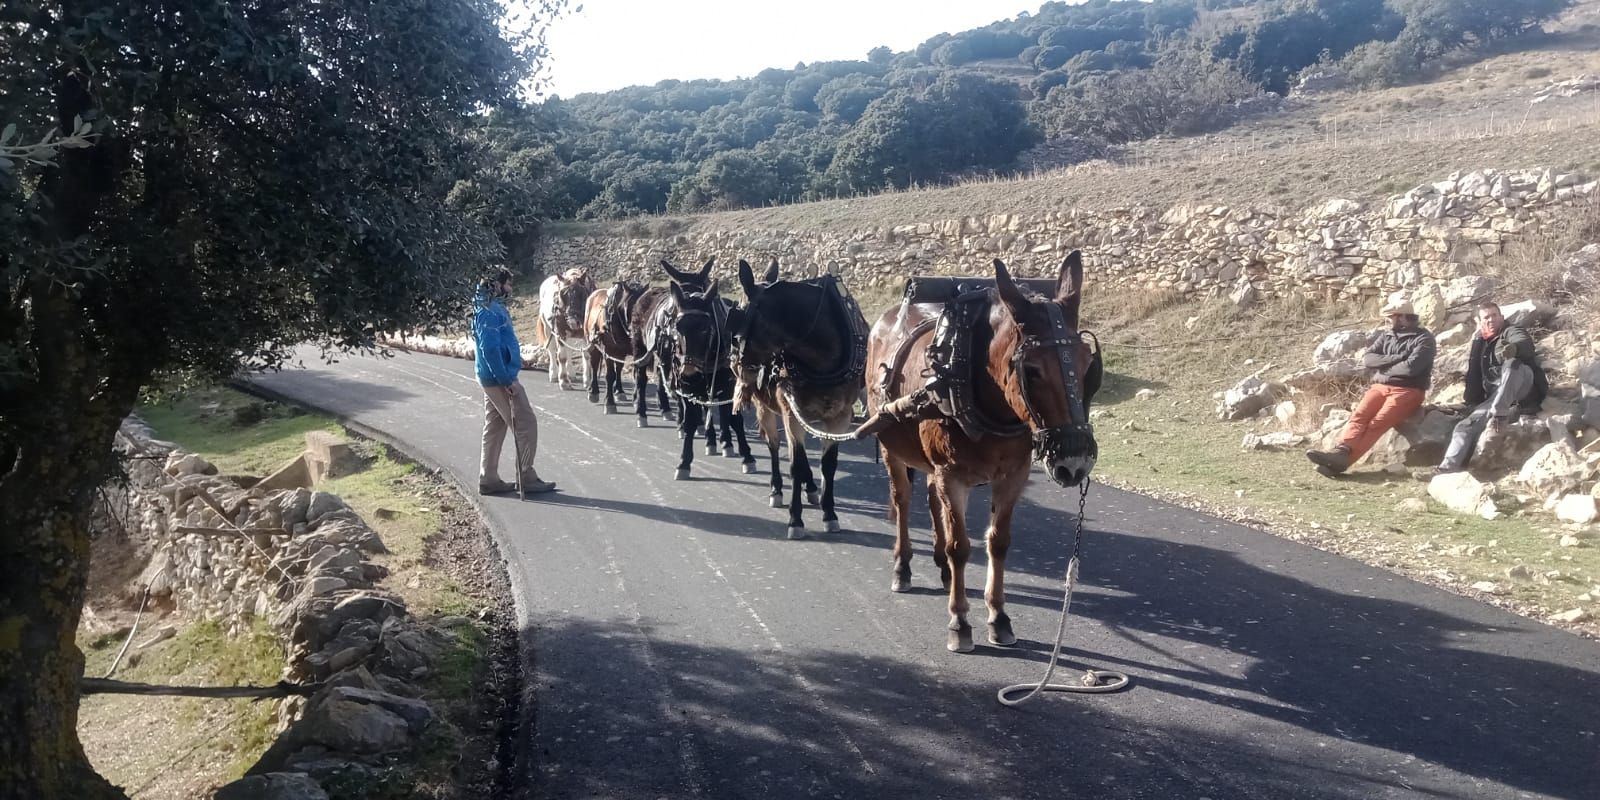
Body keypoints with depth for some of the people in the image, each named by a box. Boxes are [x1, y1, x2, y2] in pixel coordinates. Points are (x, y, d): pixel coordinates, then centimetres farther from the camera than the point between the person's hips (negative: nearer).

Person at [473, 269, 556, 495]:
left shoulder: (492, 308, 13)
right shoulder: (490, 312, -18)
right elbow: (490, 349, -24)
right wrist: (506, 380, -22)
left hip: (492, 379, 10)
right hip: (499, 380, -10)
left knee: (495, 427, 14)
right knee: (525, 424, -4)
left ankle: (488, 479, 19)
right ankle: (527, 477, 2)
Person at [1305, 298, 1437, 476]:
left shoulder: (1424, 339, -1)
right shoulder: (1386, 336, 18)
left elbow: (1411, 367, -17)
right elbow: (1367, 359, 5)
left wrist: (1383, 366, -2)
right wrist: (1395, 359, -8)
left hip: (1407, 391, -6)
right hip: (1380, 387, 6)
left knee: (1377, 423, -28)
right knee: (1359, 415, -24)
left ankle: (1342, 459, -46)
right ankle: (1341, 451, -46)